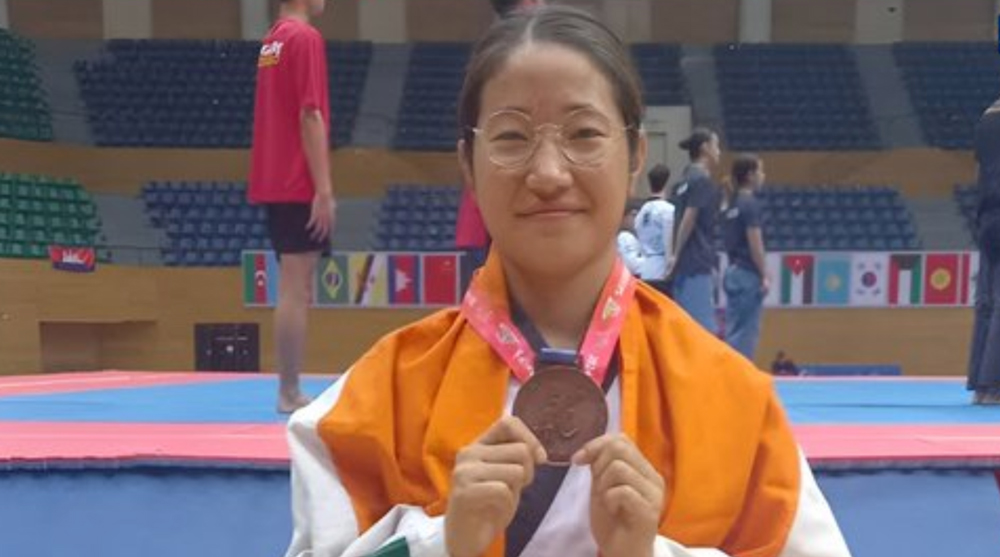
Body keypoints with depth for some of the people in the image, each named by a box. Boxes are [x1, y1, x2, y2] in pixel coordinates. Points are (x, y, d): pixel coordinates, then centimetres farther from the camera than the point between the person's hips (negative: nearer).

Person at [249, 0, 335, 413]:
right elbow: (310, 118, -17)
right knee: (295, 293, -6)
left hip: (275, 184, 9)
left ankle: (289, 390, 15)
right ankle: (290, 393, -3)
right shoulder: (306, 38, -10)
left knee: (292, 292, 12)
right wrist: (323, 188, -18)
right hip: (299, 185, -9)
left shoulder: (273, 39, 17)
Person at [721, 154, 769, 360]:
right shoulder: (750, 203, -13)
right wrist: (765, 275, -12)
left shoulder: (730, 204, 12)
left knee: (734, 333, 10)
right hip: (748, 274, -8)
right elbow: (755, 243, -16)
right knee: (746, 333, -3)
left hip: (733, 271, 8)